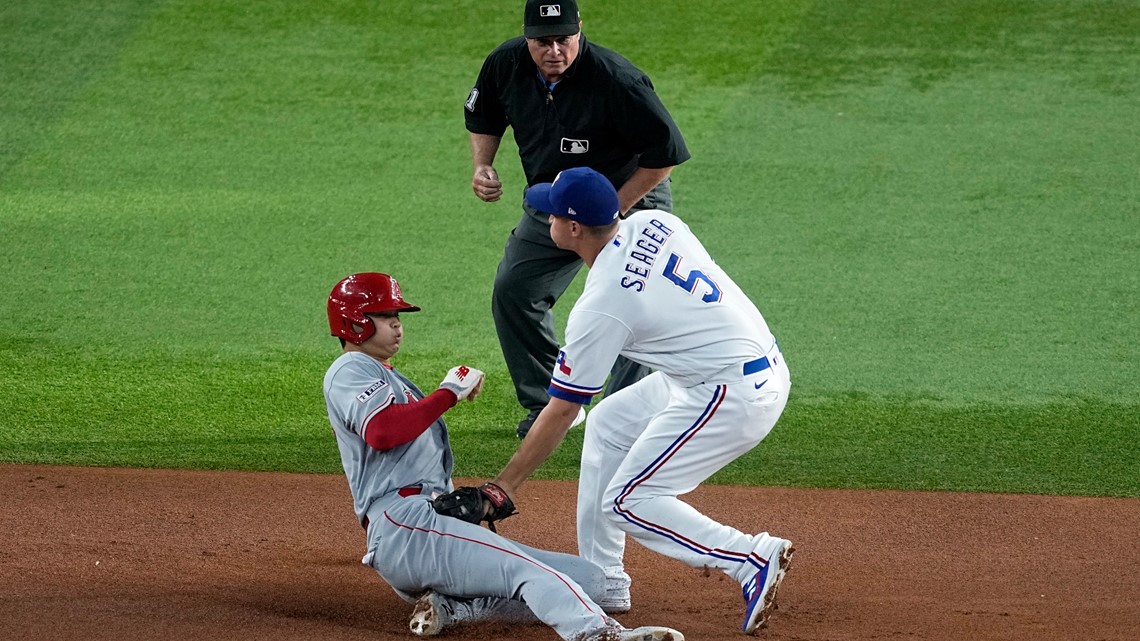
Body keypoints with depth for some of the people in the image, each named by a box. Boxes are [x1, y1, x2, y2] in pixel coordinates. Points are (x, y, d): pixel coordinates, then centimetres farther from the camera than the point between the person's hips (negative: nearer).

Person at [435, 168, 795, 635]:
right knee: (608, 423, 20)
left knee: (626, 504, -4)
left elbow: (560, 412, -12)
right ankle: (602, 583, 22)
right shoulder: (653, 223, 1)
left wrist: (506, 485, -3)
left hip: (732, 394, -10)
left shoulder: (600, 306, -18)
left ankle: (754, 559, -12)